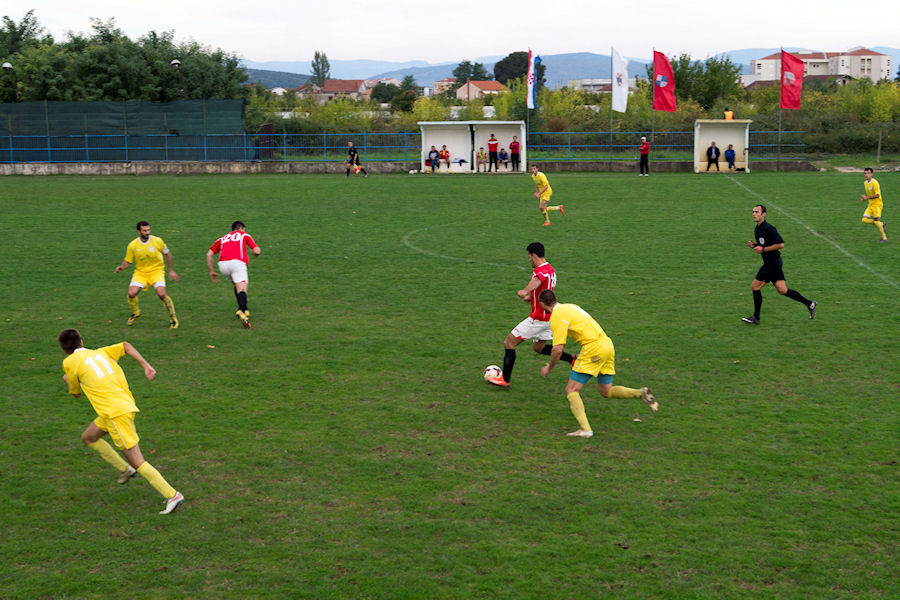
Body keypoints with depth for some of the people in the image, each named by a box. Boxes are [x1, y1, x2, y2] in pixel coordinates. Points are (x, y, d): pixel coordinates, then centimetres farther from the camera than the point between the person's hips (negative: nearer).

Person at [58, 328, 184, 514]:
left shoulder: (69, 362, 1)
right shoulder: (100, 352, 17)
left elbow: (76, 393, 12)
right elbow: (126, 346, 8)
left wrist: (67, 380, 34)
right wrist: (146, 366, 1)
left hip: (116, 413, -8)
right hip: (125, 404, 8)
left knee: (137, 462, -4)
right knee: (88, 437, 25)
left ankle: (172, 495, -8)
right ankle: (125, 469, 28)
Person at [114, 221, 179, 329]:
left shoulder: (157, 241, -9)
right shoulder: (132, 245, -8)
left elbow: (167, 253, 7)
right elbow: (127, 261, 3)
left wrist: (171, 271, 9)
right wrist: (122, 267, -20)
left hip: (156, 271, -2)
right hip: (140, 273, 2)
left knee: (161, 294, -24)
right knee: (131, 294, -19)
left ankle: (173, 318, -2)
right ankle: (136, 313, 15)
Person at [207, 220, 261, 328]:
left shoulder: (222, 238, 31)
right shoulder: (245, 235, 22)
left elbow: (209, 254, 21)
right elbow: (256, 251, 12)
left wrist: (212, 271, 24)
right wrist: (255, 251, 36)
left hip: (223, 264, 4)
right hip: (237, 262, -4)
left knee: (236, 285, 28)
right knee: (242, 289, -15)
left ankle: (244, 309, 20)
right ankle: (241, 310, -42)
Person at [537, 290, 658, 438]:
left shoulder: (557, 317, -8)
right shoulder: (570, 306, 19)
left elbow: (557, 349, -12)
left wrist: (549, 368, 4)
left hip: (593, 348, -9)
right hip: (607, 343, 9)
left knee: (571, 391, -3)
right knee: (605, 391, 19)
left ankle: (585, 428, -16)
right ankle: (641, 393, 0)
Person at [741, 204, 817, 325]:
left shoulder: (768, 228, -17)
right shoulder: (757, 229, 12)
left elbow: (781, 244, -19)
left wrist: (763, 249, -20)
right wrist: (753, 246, 3)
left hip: (773, 263, -9)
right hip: (769, 262, 9)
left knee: (755, 286, -6)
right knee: (782, 290, 8)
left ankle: (756, 318, 2)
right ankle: (809, 303, 16)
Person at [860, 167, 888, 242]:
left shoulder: (874, 183, -17)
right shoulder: (865, 183, 9)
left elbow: (877, 195, -20)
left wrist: (867, 197, -21)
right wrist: (864, 198, 4)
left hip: (877, 204, -8)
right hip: (870, 205, 8)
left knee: (876, 221, -10)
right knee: (864, 220, -3)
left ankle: (884, 238, 3)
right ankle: (882, 224, 16)